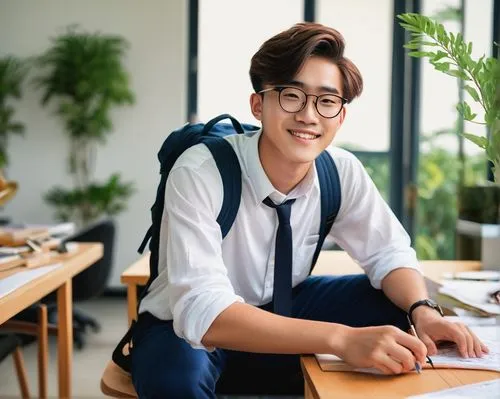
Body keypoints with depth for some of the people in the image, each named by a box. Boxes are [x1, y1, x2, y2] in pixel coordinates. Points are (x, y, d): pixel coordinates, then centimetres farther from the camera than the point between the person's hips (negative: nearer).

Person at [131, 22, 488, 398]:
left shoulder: (344, 172, -14)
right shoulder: (199, 173, -30)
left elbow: (389, 252, -4)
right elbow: (203, 313, -39)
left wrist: (423, 312, -27)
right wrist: (342, 338, -49)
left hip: (279, 310, 5)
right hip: (187, 329, -4)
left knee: (392, 307, -13)